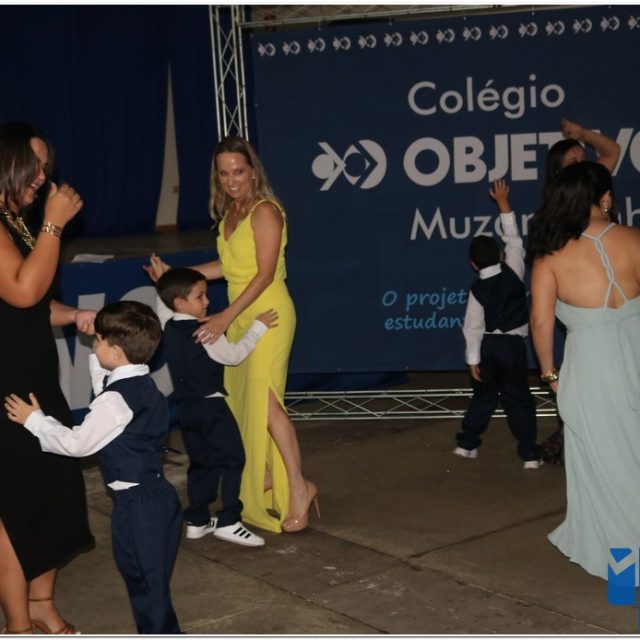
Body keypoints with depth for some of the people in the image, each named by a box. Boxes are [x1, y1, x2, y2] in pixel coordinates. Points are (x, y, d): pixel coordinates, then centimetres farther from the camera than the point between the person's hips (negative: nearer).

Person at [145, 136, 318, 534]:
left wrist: (225, 318, -21)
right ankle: (264, 484, 18)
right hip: (240, 318, 8)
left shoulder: (264, 212, -13)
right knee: (242, 400, 8)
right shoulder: (230, 214, 11)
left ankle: (298, 488, -10)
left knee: (265, 399, -15)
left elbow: (264, 275, -17)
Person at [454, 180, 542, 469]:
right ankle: (529, 453, 3)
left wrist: (473, 359, -1)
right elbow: (513, 239, 0)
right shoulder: (514, 272, -9)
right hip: (513, 345, -1)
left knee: (483, 396, 18)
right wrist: (503, 202, 1)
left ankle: (467, 443, 23)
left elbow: (473, 327, -8)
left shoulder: (477, 290, -8)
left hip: (488, 346, 1)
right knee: (519, 399, 4)